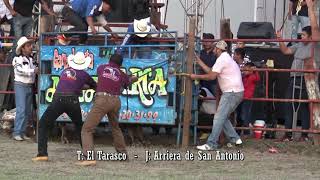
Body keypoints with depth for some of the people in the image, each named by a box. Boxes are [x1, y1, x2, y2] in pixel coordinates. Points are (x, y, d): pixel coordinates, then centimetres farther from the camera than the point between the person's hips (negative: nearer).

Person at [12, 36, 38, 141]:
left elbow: (34, 69, 24)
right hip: (20, 85, -7)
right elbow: (20, 70, -19)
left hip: (30, 86, 7)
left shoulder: (31, 59, 14)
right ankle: (17, 133, -11)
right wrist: (33, 71, -16)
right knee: (21, 110, -13)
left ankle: (22, 132, 13)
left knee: (28, 111, 7)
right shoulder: (17, 59, -7)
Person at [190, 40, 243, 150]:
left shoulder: (222, 59, -11)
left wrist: (196, 77, -6)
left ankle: (211, 144, -14)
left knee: (219, 118, -11)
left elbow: (212, 76, -15)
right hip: (237, 92, 11)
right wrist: (199, 62, 23)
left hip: (232, 93, -11)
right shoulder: (226, 58, 22)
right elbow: (211, 72, 21)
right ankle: (235, 139, 17)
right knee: (223, 117, 17)